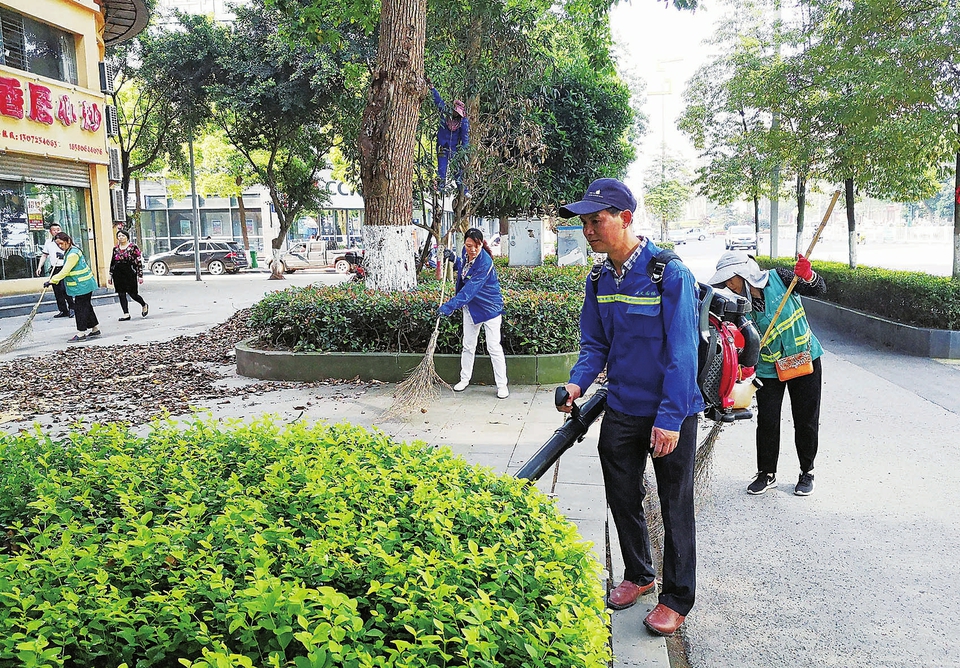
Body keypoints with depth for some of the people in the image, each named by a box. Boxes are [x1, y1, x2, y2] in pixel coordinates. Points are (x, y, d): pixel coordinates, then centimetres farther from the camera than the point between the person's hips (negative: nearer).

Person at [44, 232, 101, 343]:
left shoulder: (73, 254, -20)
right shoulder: (69, 252, 12)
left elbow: (65, 271, -22)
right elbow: (66, 271, 25)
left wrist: (51, 281, -20)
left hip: (83, 285, -10)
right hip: (84, 285, 10)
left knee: (80, 308, -7)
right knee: (86, 306, 15)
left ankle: (81, 334, -4)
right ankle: (95, 329, 23)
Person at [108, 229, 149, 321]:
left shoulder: (133, 247, -3)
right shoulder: (115, 248, 10)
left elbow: (139, 262, -5)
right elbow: (112, 262, 15)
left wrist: (140, 275, -9)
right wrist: (110, 276, 13)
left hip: (130, 273, -5)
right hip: (118, 274, 5)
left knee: (132, 293, -3)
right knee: (121, 294, 3)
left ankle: (144, 305, 24)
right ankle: (126, 314, 10)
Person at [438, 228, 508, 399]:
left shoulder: (485, 262, -29)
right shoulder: (466, 253, -5)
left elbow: (470, 289, -34)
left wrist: (450, 306, -39)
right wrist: (454, 259, 0)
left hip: (489, 307, -7)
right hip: (471, 306, 7)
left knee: (494, 347, -5)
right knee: (468, 345, 14)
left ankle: (502, 385, 4)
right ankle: (465, 379, 28)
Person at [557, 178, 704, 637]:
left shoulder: (670, 273, -19)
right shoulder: (599, 279, 0)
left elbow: (682, 352, -20)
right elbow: (595, 343, 7)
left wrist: (669, 418, -23)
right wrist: (578, 382, -12)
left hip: (671, 413, -6)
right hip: (621, 410, 6)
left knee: (675, 506, 9)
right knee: (622, 498, 17)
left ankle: (677, 598, 26)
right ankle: (638, 575, 40)